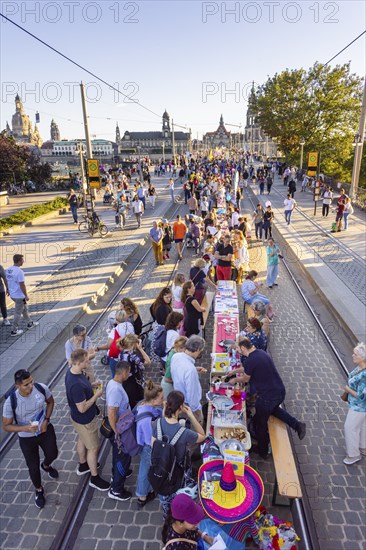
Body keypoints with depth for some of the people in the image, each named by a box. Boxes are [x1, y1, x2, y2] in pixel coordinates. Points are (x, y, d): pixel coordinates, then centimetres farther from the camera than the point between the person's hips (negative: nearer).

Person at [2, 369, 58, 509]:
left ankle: (46, 466, 60)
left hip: (46, 430, 2)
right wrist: (25, 428, -33)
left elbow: (50, 402, -2)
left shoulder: (41, 388, -25)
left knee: (52, 454, 21)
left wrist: (46, 420, -13)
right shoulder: (11, 402, -31)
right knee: (33, 467, 15)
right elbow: (6, 426, -17)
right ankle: (39, 490, 47)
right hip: (27, 438, -2)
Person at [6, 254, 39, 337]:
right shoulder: (19, 271, -23)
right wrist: (26, 296, -11)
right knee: (18, 313, 4)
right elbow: (22, 285, -21)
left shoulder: (8, 270, 2)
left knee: (24, 309, 23)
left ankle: (30, 323, 36)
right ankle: (14, 331, 13)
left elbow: (8, 282, 11)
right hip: (19, 296, -9)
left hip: (13, 295, 9)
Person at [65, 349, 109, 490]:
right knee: (93, 448, 12)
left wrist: (91, 385, -3)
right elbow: (82, 408, -31)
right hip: (85, 420, -9)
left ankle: (83, 465, 54)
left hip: (79, 418, 9)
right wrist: (96, 395, -22)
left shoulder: (71, 371, -11)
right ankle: (94, 478, 32)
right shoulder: (76, 384, -40)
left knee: (82, 440, 30)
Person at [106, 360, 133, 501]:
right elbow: (111, 414, -33)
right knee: (124, 457, 8)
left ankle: (117, 473, 52)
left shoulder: (112, 382, -4)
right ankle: (116, 490, 24)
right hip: (119, 429, -9)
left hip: (119, 427, 9)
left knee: (118, 453, 30)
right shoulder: (116, 389, -34)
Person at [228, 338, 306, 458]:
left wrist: (234, 380, 17)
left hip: (267, 397, -8)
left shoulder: (249, 361, -22)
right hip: (280, 391, 8)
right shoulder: (261, 352, 4)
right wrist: (235, 370, 32)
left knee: (260, 423, 16)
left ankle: (262, 451, 36)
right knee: (274, 409, 38)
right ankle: (297, 424, 27)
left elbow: (245, 379, -2)